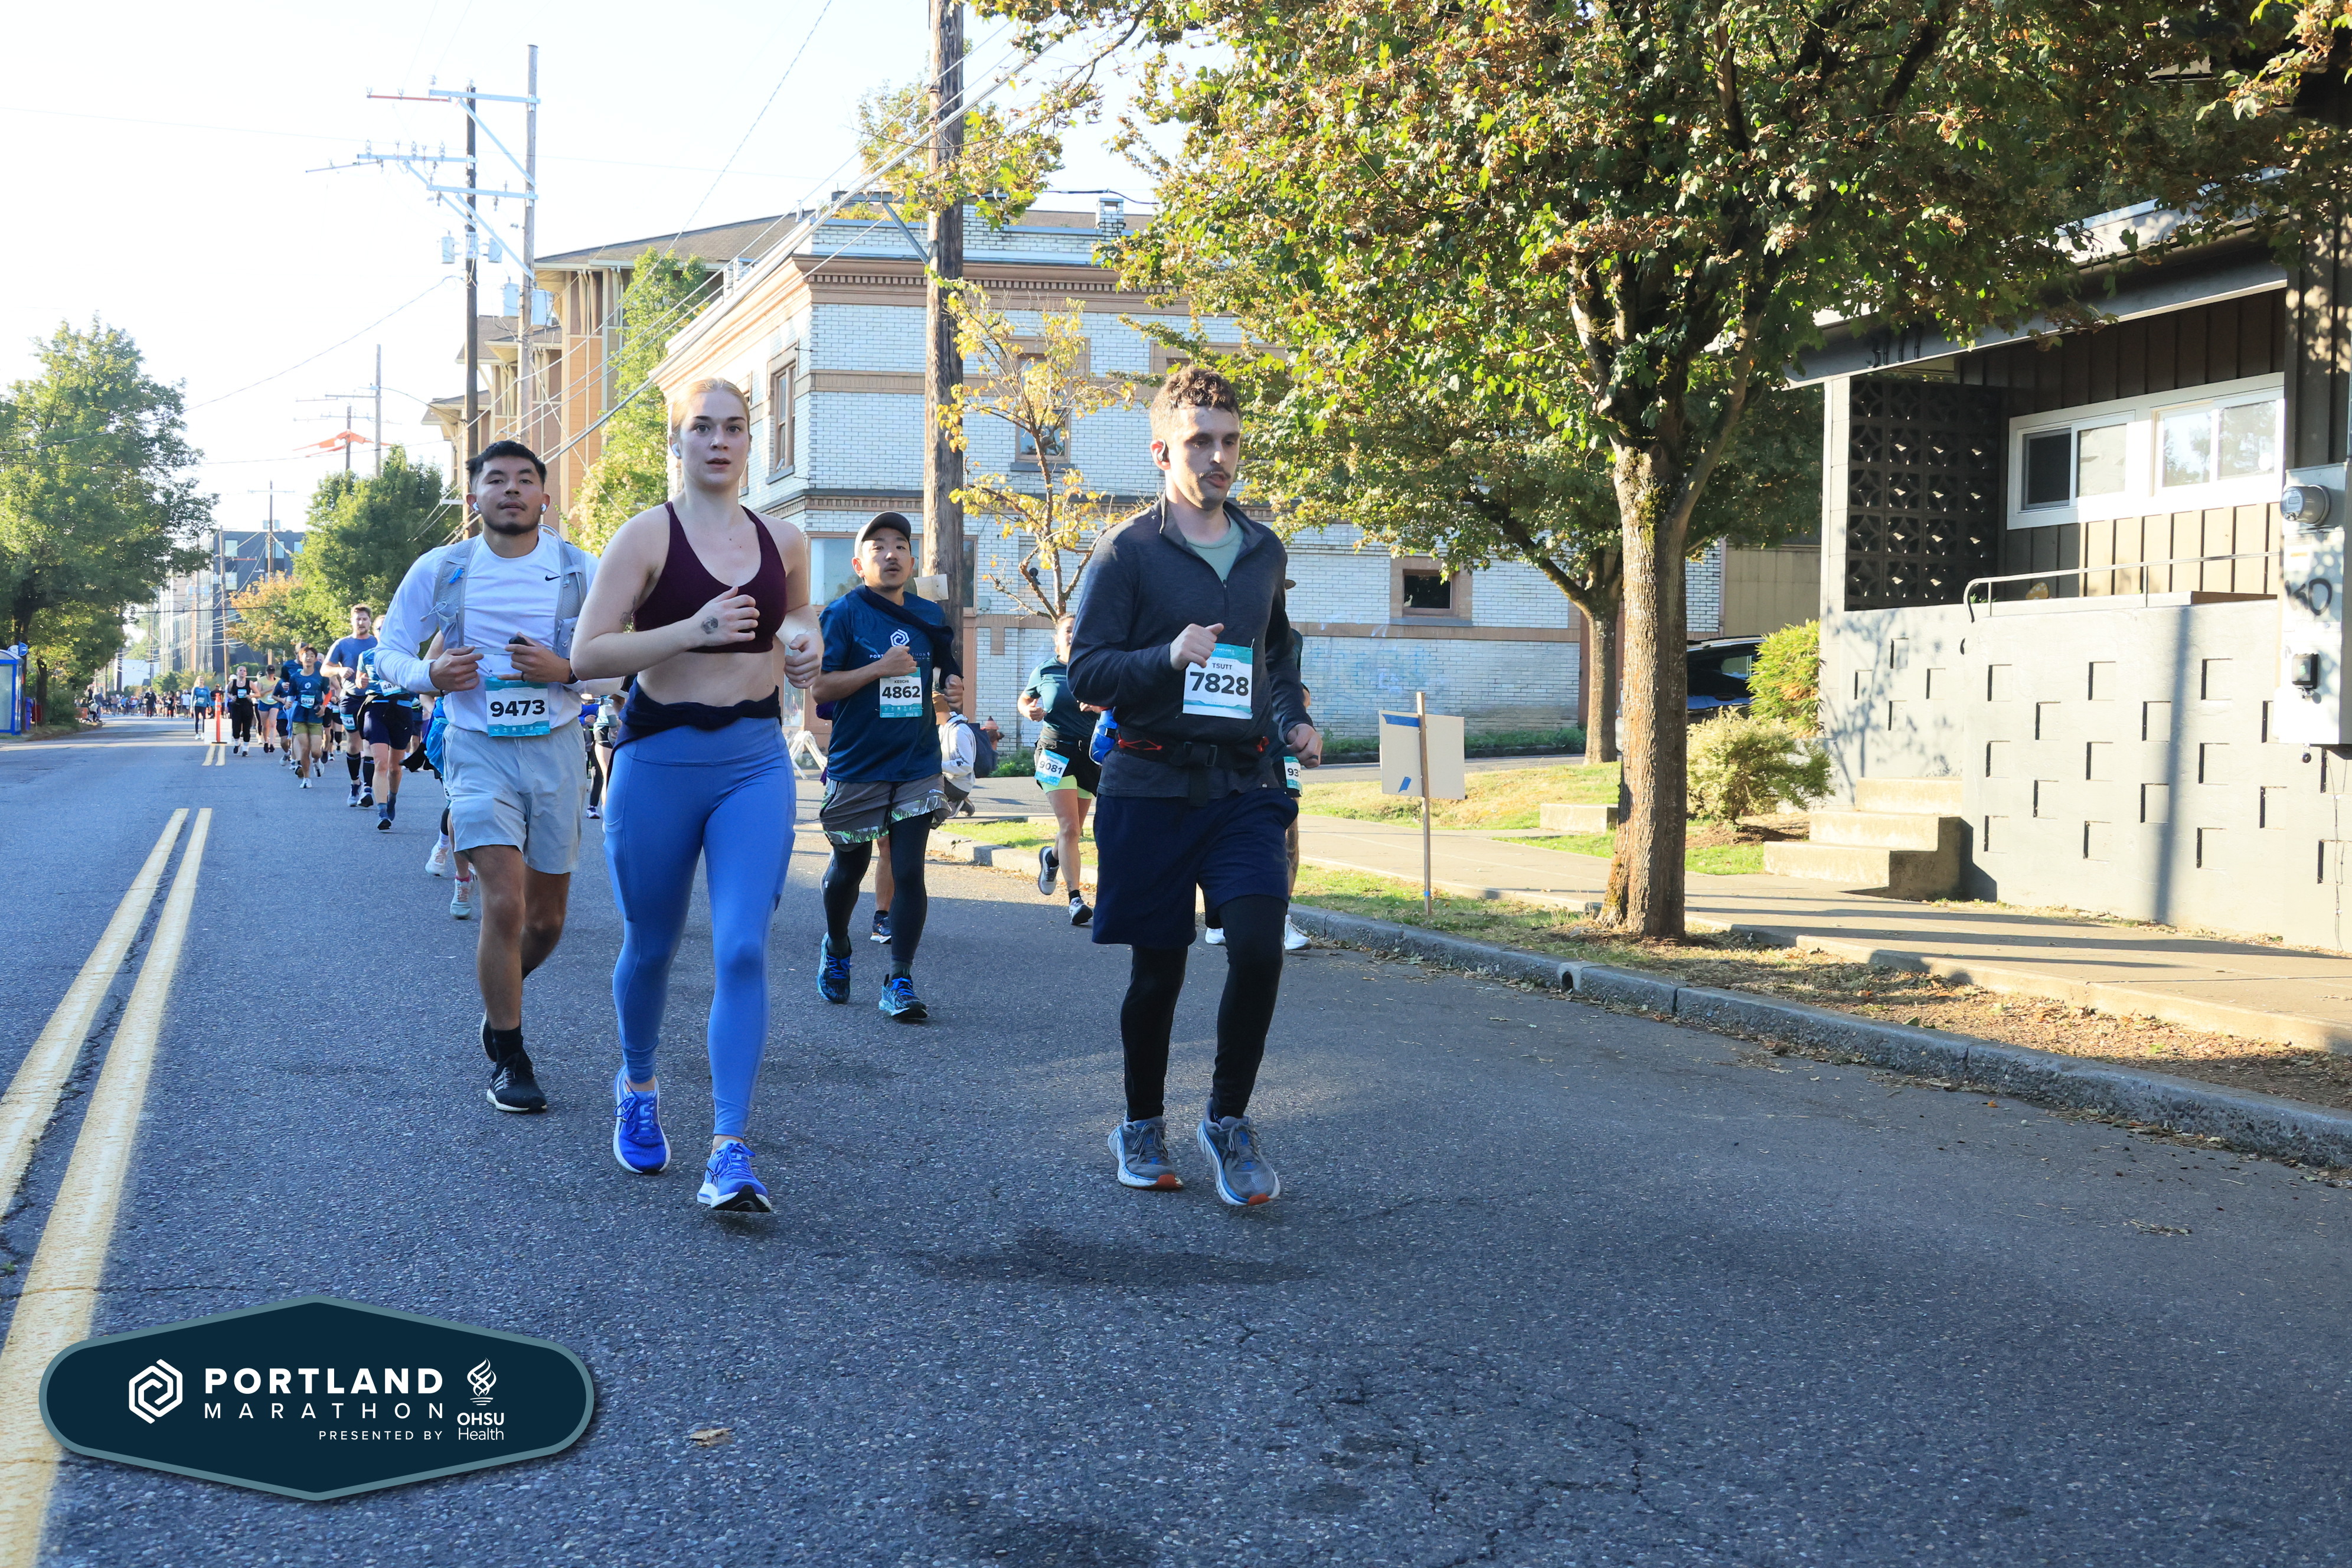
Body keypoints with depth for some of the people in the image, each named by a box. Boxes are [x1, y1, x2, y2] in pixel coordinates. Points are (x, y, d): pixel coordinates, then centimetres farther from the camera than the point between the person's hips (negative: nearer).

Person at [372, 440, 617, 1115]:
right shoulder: (439, 570, 1)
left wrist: (564, 670, -17)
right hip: (478, 751, -2)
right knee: (505, 903, -15)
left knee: (547, 919, 10)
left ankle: (498, 1000, 43)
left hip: (556, 751, 2)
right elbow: (389, 650, 8)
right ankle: (509, 1060, 2)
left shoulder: (580, 570, 1)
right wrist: (429, 673, -14)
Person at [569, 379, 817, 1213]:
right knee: (651, 948, 13)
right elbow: (586, 653, -12)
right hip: (659, 758, -2)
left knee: (743, 949, -11)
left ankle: (729, 1152, -11)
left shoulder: (784, 541, 7)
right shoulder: (647, 535, -5)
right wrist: (691, 630, -24)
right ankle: (637, 1089, 42)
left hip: (756, 759, 2)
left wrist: (803, 644, 2)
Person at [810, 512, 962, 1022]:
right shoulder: (843, 614, -6)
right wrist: (880, 669, -22)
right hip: (856, 768, -2)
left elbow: (944, 671, 23)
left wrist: (952, 685, 0)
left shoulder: (928, 616, 8)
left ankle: (899, 982, 0)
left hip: (917, 766, 2)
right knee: (849, 867, 14)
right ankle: (836, 949, 41)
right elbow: (819, 687, -13)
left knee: (908, 872, -6)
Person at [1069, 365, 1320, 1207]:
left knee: (1258, 948, -14)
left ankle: (1229, 1120, 6)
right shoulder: (1127, 552, -4)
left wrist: (1293, 721, 12)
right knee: (1157, 969, 6)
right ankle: (1142, 1125, 28)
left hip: (1244, 784, 3)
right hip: (1151, 787, -3)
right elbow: (1085, 672, -7)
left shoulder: (1264, 550, 12)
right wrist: (1168, 658, -22)